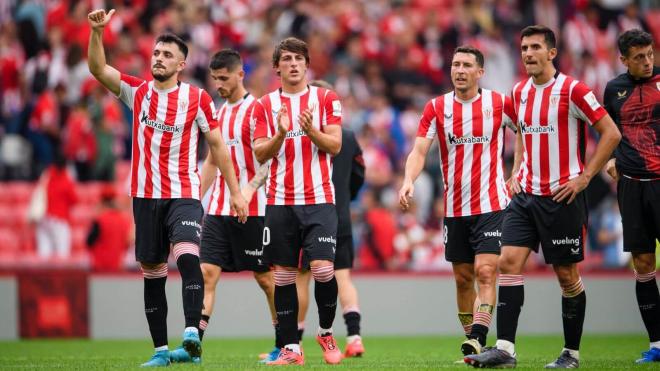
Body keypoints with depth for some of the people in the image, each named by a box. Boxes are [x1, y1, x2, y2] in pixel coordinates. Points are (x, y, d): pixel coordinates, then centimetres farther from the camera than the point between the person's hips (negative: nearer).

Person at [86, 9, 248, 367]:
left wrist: (235, 191, 4)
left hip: (184, 195, -3)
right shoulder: (136, 91, 6)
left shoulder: (197, 99, 0)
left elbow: (217, 145, 5)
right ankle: (161, 349, 9)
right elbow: (98, 69, -5)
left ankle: (192, 334, -33)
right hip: (145, 196, 3)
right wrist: (97, 31, -21)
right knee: (152, 273, 5)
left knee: (187, 256, -26)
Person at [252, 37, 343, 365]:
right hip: (280, 201, 2)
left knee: (323, 269, -14)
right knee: (283, 274, 1)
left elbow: (335, 145, 0)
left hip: (319, 199, -2)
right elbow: (260, 154, 3)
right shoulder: (265, 105, 8)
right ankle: (291, 348, 8)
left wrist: (312, 131, -19)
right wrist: (280, 134, -15)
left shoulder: (326, 98, 5)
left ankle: (326, 333, 9)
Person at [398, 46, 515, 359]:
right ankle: (475, 345, 18)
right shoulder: (437, 107, 2)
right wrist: (409, 180, -23)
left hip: (491, 205, -3)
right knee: (463, 278, 7)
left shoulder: (499, 103, -2)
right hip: (455, 209, 3)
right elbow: (419, 150, -6)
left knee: (485, 272, -16)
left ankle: (477, 339, -23)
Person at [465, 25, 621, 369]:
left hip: (562, 196, -6)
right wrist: (516, 171, 14)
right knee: (508, 261, -8)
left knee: (567, 275, 2)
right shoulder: (520, 92, 10)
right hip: (525, 195, 6)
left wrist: (584, 177, -11)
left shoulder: (572, 90, -10)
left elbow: (611, 133, -8)